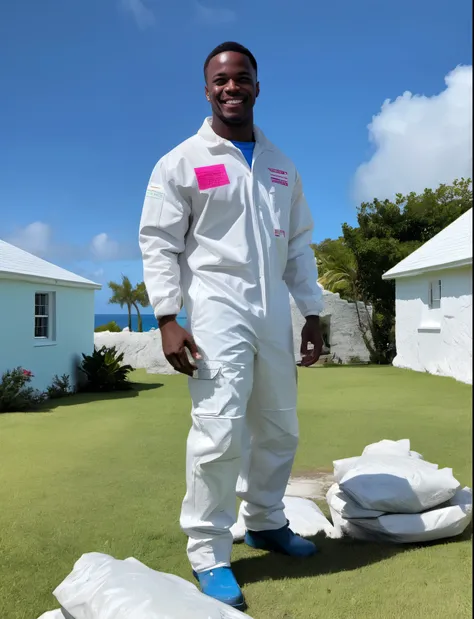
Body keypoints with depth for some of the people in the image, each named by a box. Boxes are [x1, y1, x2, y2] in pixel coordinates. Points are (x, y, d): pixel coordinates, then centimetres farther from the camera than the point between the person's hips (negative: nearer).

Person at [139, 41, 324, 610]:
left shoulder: (281, 167, 15)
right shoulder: (181, 162, 1)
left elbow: (298, 245, 16)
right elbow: (158, 242, -4)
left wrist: (312, 314, 11)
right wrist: (167, 319, -15)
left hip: (274, 311, 5)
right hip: (217, 307, -5)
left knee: (279, 429, 12)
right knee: (220, 431, -13)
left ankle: (265, 523, 31)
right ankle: (209, 554, 3)